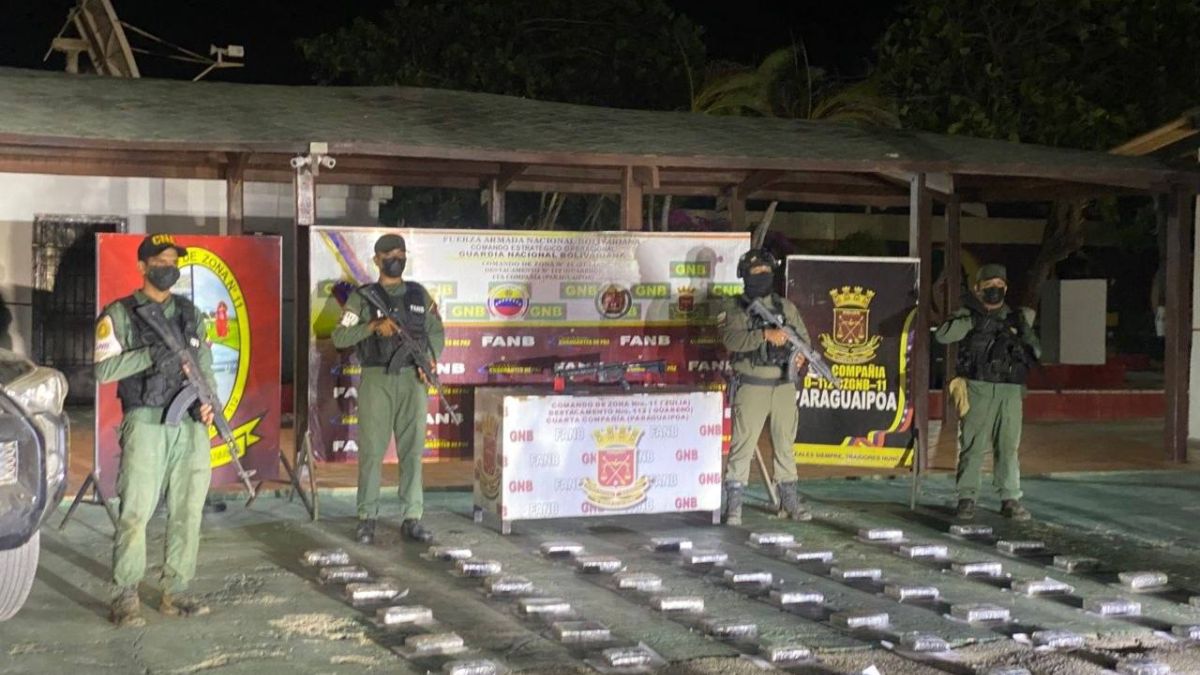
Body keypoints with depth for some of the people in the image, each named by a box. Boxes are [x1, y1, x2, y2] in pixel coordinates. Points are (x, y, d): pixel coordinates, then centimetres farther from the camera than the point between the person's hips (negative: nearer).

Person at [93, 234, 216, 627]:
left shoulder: (190, 313, 17)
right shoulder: (120, 314, 2)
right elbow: (103, 368, -7)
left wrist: (208, 401, -1)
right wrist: (151, 355, -17)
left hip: (191, 424, 5)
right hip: (146, 423, -5)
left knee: (187, 511, 5)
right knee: (136, 511, -8)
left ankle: (175, 593, 12)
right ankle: (125, 598, -2)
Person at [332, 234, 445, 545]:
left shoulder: (419, 295, 12)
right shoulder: (362, 297, 3)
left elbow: (437, 332, 16)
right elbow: (339, 337, -3)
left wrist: (431, 358, -3)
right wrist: (374, 325, -16)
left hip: (413, 379, 2)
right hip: (376, 380, -2)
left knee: (412, 449, 2)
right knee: (372, 450, -2)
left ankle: (411, 519, 7)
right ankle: (367, 519, 6)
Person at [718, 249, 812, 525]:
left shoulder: (785, 306, 12)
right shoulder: (733, 308, -1)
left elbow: (802, 334, 15)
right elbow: (731, 339, -17)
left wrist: (801, 353, -8)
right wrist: (765, 334, -29)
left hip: (784, 385, 4)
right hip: (751, 386, -4)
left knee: (785, 442, 11)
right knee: (743, 443, -6)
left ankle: (789, 497, 22)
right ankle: (733, 503, -1)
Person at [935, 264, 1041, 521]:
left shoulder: (1013, 317, 18)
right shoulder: (968, 314, 7)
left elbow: (1036, 353, 16)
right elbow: (943, 335, -11)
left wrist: (1024, 330, -2)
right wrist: (974, 322, -15)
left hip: (1010, 391, 3)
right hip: (978, 388, -3)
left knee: (1008, 446, 2)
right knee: (973, 445, -4)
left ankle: (1011, 500, 7)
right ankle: (967, 499, 1)